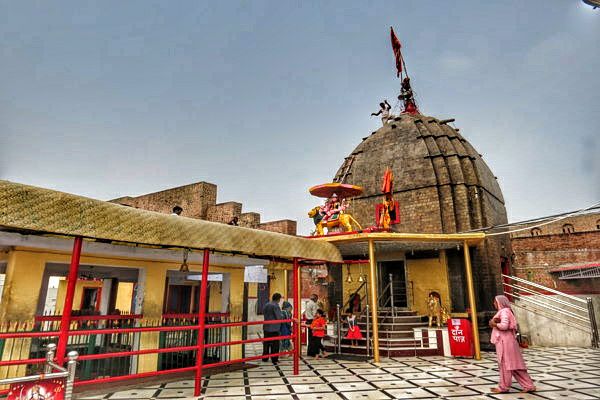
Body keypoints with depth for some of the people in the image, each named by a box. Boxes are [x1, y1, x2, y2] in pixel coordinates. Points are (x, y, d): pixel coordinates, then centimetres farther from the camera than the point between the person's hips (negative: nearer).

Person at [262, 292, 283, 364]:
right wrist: (282, 315, 3)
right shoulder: (275, 306, -17)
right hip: (274, 328, -7)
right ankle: (274, 359, 8)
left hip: (266, 327, 7)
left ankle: (265, 358, 22)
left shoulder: (266, 305, 6)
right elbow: (279, 317, -17)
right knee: (275, 344, 4)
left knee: (266, 343, 15)